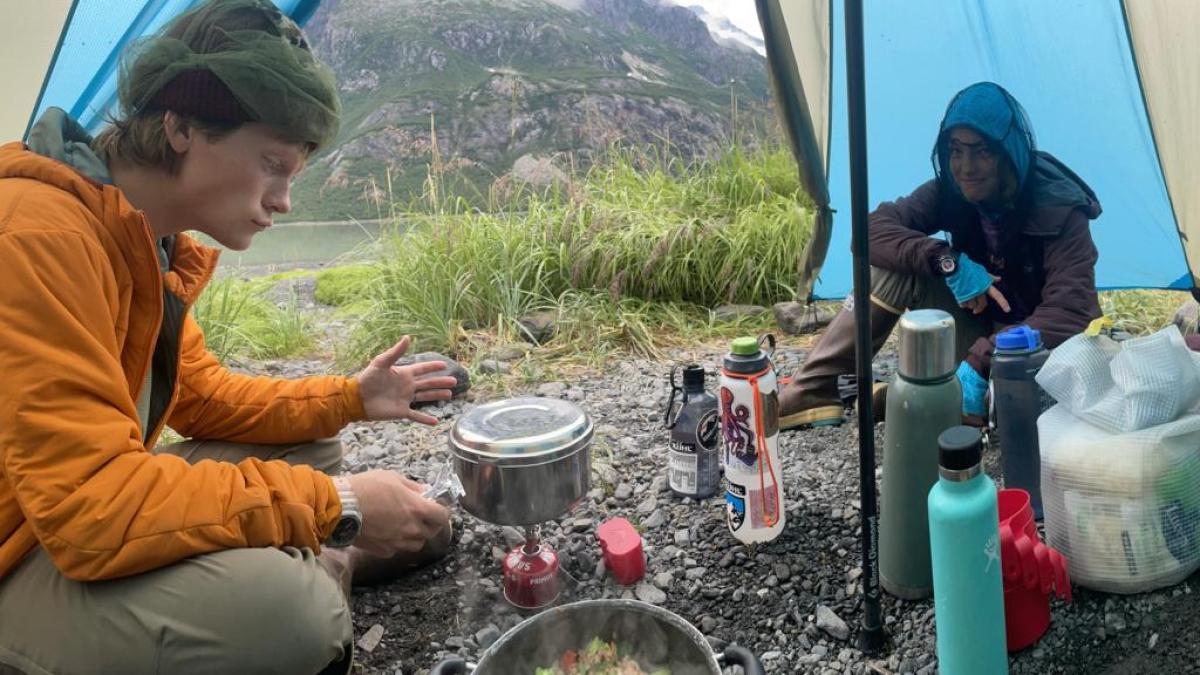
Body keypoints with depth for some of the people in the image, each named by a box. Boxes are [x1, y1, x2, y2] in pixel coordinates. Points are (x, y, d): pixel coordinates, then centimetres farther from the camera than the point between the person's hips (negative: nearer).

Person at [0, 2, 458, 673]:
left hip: (75, 525, 9)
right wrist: (333, 506, -26)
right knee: (279, 608, -31)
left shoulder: (148, 241, 3)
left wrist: (350, 397, 3)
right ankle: (319, 575, -4)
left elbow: (199, 392, 14)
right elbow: (91, 506, -32)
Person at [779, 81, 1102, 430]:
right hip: (980, 333, 4)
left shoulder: (1059, 213, -22)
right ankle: (812, 393, -20)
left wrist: (984, 363, -42)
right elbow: (873, 229, -21)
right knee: (893, 264, -21)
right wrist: (947, 261, -35)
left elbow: (1069, 314, -32)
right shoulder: (951, 192, -10)